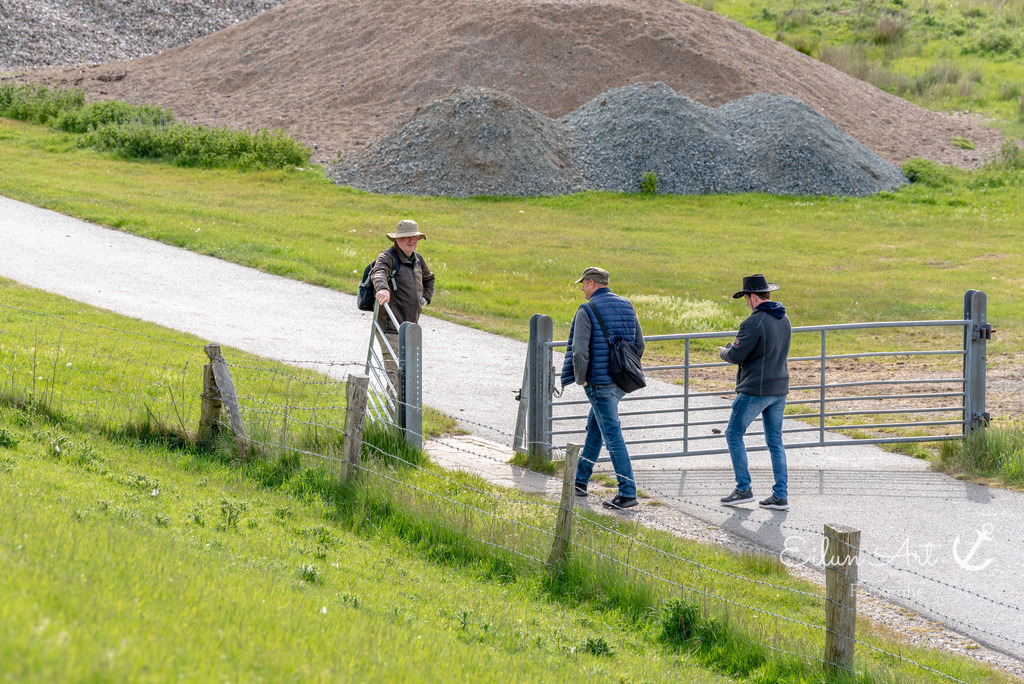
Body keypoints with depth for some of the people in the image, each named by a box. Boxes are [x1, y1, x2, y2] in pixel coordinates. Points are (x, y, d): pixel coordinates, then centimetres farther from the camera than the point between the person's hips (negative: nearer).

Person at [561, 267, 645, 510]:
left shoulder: (586, 311, -13)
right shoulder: (626, 306, 9)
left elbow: (579, 351, -23)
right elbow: (639, 345, 13)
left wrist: (581, 378, -7)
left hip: (600, 382, -8)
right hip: (621, 381, 8)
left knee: (612, 436, -5)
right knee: (594, 427, 22)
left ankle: (627, 492, -7)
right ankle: (580, 480, 31)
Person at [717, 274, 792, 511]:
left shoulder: (754, 322, -18)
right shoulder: (784, 319, 9)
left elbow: (736, 356, -17)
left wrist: (724, 351, 6)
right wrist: (737, 346, 21)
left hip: (756, 389, -8)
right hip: (779, 388, 8)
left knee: (734, 434, 5)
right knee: (775, 440, 11)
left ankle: (743, 489, 2)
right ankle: (780, 495, 8)